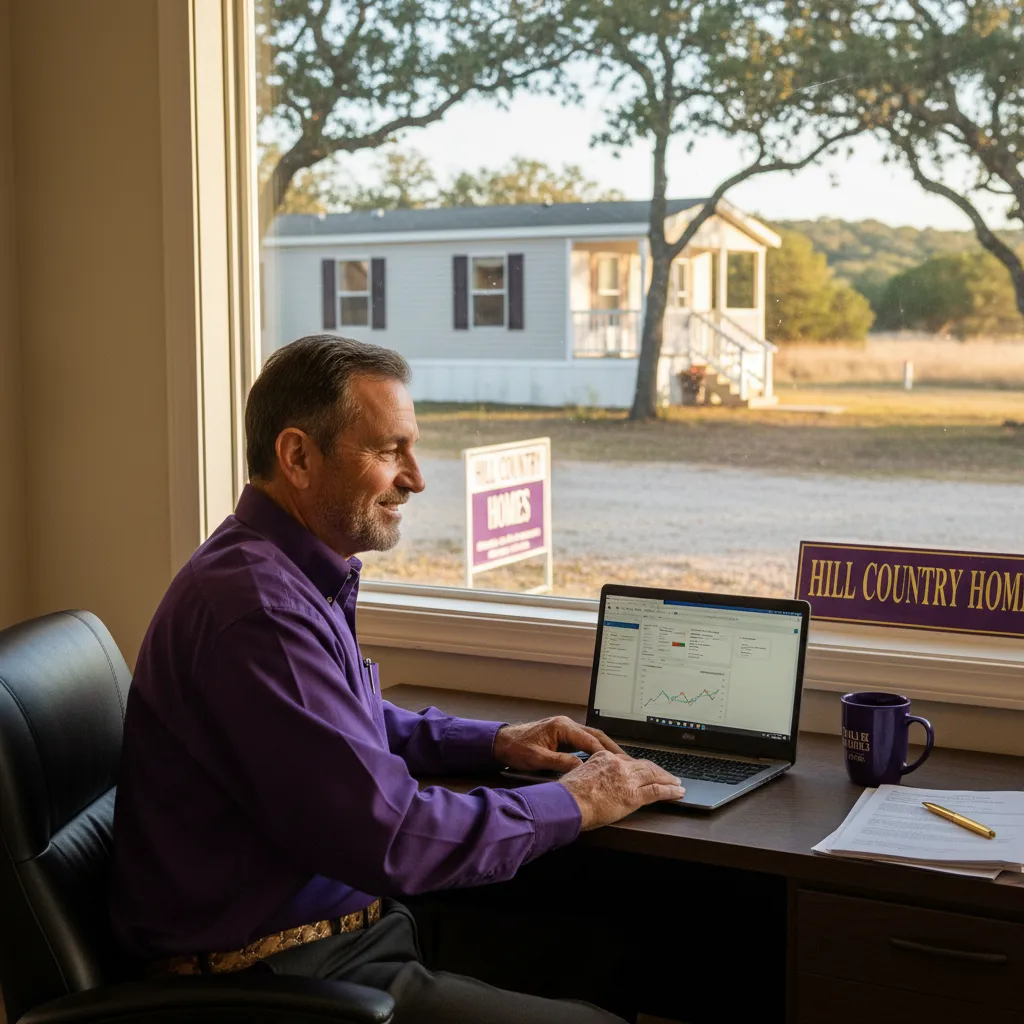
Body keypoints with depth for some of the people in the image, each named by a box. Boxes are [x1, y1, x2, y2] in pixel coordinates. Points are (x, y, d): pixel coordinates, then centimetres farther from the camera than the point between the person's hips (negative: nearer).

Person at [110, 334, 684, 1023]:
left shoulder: (298, 576, 8)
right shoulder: (255, 608, -25)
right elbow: (392, 836, -26)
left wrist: (494, 743, 11)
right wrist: (573, 804, -13)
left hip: (354, 911, 10)